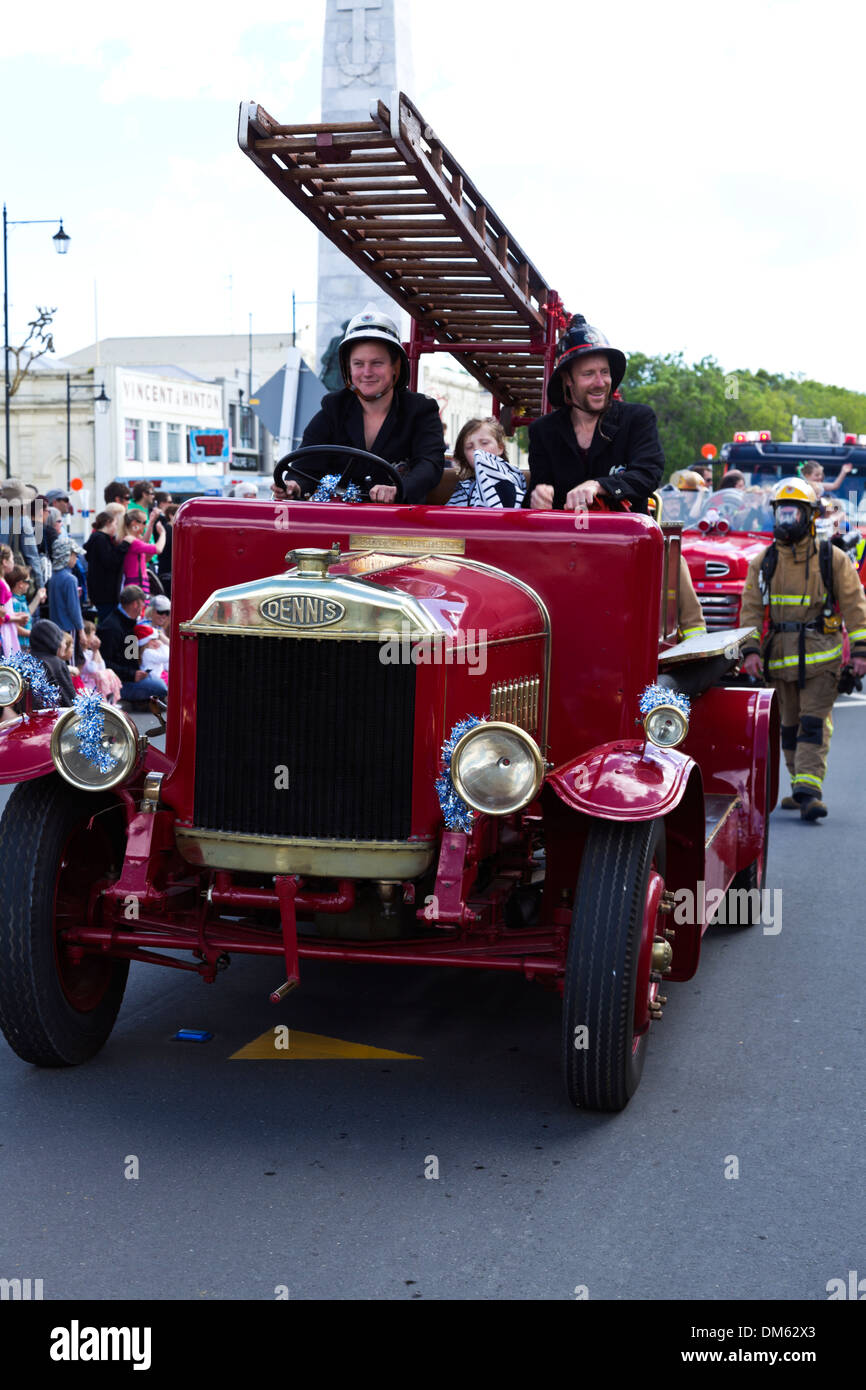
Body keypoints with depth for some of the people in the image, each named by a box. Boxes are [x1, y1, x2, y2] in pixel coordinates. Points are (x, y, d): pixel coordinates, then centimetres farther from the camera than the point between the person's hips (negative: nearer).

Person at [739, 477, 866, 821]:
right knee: (790, 726, 10)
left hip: (821, 657, -3)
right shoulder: (763, 561, 8)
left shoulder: (831, 559, 2)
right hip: (780, 658, 3)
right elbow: (751, 608, 5)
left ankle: (808, 790, -17)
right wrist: (750, 649, -7)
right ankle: (800, 789, 20)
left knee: (814, 724, -11)